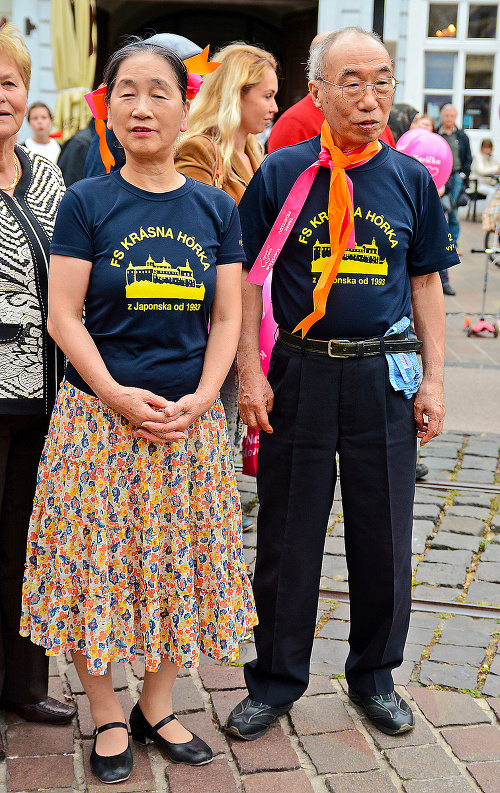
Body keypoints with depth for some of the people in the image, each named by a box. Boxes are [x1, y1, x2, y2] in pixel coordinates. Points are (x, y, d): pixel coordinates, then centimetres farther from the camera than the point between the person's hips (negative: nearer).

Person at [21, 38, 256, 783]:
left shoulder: (216, 209, 5)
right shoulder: (86, 202, -2)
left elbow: (227, 319, 4)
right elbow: (63, 317, -6)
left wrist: (200, 399, -10)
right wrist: (117, 396, -16)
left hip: (191, 421, 3)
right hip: (99, 416, -2)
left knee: (178, 561, 10)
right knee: (97, 560, 4)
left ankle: (158, 706, 29)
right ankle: (107, 714, 22)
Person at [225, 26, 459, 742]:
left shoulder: (411, 179, 5)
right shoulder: (281, 175, -2)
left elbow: (426, 284, 9)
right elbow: (250, 279, 1)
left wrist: (433, 380, 3)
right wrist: (250, 373, -7)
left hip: (385, 376, 2)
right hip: (300, 375, -2)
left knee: (384, 536, 10)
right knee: (287, 539, 7)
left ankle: (374, 675, 30)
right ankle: (276, 681, 24)